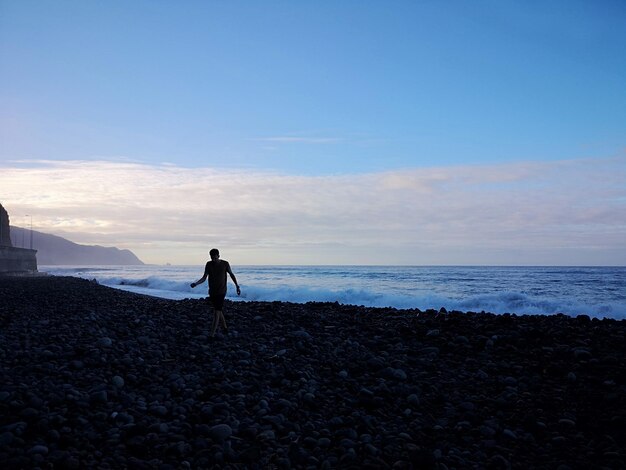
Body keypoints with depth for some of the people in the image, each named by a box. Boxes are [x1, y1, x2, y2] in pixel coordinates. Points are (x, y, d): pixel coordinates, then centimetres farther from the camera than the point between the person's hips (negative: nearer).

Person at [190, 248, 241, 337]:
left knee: (217, 312, -12)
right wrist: (195, 283, -19)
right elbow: (204, 278, -1)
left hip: (221, 291, -4)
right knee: (218, 310, 13)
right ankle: (225, 327, 32)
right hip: (212, 291, 4)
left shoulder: (225, 264, -6)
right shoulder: (209, 264, 1)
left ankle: (212, 335, -16)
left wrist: (237, 286, 10)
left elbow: (231, 275, 8)